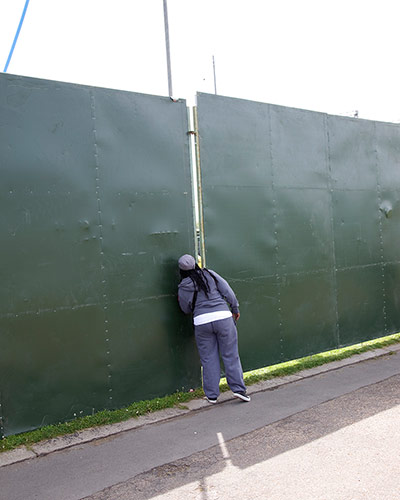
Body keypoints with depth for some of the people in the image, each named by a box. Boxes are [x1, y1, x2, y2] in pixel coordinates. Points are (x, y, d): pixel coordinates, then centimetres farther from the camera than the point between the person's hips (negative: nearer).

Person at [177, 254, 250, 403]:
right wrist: (235, 308, 13)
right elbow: (227, 291, 4)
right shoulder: (209, 274, 5)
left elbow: (187, 310, 12)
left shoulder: (183, 287, 4)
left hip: (201, 321, 0)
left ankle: (212, 395, 14)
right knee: (230, 355, 7)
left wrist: (180, 301, 31)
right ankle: (238, 388, 8)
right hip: (223, 317, 0)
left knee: (208, 359, 10)